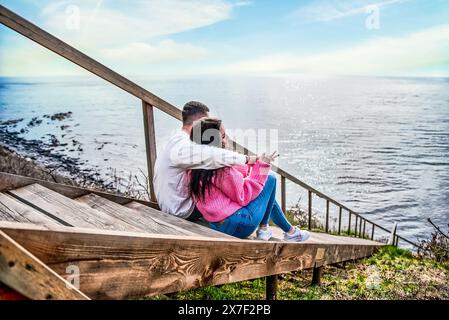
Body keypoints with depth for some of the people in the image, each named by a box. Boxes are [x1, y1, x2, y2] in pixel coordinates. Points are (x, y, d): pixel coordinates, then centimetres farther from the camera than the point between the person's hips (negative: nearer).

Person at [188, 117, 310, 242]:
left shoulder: (196, 167, 2)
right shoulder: (220, 169, -26)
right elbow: (243, 196, -19)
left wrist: (254, 165, 5)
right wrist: (261, 166, -12)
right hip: (237, 225, -9)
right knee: (270, 180, 6)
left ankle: (289, 230, 38)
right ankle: (263, 229, 17)